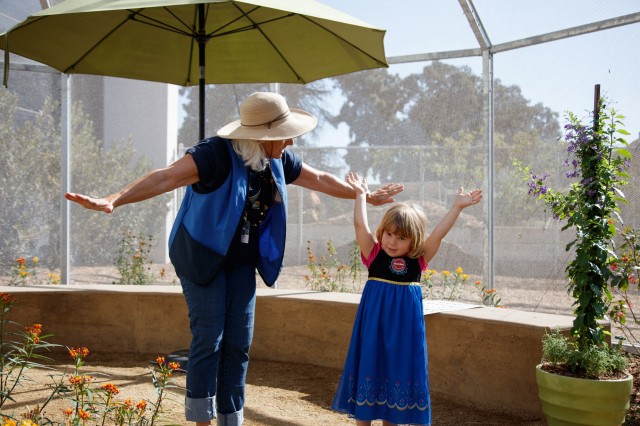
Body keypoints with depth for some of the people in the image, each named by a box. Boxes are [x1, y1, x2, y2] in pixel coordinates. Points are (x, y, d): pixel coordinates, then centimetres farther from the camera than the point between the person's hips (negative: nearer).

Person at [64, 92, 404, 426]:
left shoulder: (278, 160, -1)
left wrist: (366, 196, 22)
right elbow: (167, 177, -35)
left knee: (239, 342, 6)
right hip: (202, 256, -6)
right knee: (209, 339, -6)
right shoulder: (217, 153, -24)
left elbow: (321, 179, 12)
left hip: (242, 260, 6)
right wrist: (113, 200, -48)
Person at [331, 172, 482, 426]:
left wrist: (457, 207, -12)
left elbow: (438, 233, -8)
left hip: (404, 328, 2)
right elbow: (360, 225, -11)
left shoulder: (418, 260, 0)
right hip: (374, 325, -1)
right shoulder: (374, 255, -4)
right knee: (368, 367, 4)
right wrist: (361, 194, -7)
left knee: (397, 369, 11)